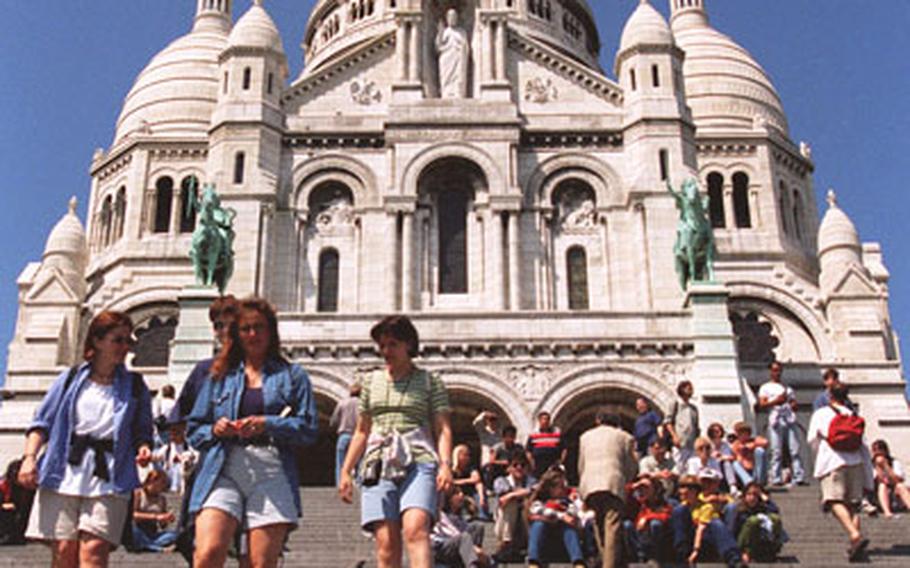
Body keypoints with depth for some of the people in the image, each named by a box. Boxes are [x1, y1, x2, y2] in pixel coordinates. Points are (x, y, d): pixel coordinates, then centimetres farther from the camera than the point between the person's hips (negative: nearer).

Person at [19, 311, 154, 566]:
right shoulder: (70, 379, 12)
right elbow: (42, 423, 10)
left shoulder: (135, 386, 14)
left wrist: (143, 448, -7)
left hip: (108, 480, -1)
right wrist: (29, 456, -4)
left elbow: (142, 431, 15)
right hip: (64, 475, 1)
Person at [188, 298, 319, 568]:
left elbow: (308, 429, 5)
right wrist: (215, 430, -3)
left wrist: (268, 425, -10)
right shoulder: (220, 375, 20)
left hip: (272, 474, -1)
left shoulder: (292, 376, 15)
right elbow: (194, 429, 19)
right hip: (222, 472, 1)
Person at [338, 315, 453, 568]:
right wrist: (345, 471, 18)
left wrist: (445, 464, -12)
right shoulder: (372, 381, 20)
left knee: (415, 529, -26)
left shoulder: (430, 382, 10)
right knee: (386, 543, -9)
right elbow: (362, 431, 24)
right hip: (378, 464, 3)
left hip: (418, 463, -3)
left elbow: (443, 428, 4)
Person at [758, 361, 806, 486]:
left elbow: (794, 404, 22)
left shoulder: (787, 388, 26)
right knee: (777, 451, -7)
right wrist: (775, 401, -12)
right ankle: (776, 479, -6)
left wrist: (793, 405, -1)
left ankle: (799, 477, -9)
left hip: (790, 420, 3)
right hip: (775, 421, -3)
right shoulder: (765, 388, 14)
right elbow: (762, 404, 1)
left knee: (795, 450, -6)